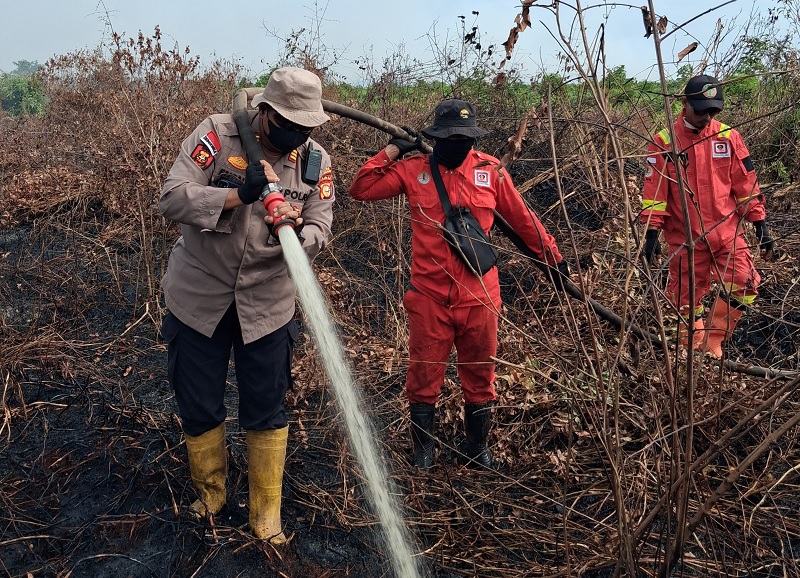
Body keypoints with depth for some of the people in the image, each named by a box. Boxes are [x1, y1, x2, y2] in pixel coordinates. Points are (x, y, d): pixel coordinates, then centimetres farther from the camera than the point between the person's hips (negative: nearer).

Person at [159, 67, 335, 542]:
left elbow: (321, 231, -10)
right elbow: (172, 199, -20)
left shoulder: (315, 160, -6)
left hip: (267, 304, 1)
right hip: (198, 297, -1)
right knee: (199, 409, 13)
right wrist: (238, 194, -33)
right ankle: (210, 493, 40)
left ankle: (266, 513, 28)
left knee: (267, 413, 9)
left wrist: (296, 231, -33)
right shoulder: (218, 135, -14)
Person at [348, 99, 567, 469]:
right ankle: (423, 447, 31)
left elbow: (522, 218, 8)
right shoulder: (414, 170, 1)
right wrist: (393, 151, -5)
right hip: (429, 297, 0)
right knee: (424, 375, 10)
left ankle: (477, 447, 35)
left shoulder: (490, 170, 0)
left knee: (480, 376, 14)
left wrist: (552, 256, 12)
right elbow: (361, 189, -1)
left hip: (478, 296, 1)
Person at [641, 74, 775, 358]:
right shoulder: (664, 142, -5)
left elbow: (746, 183, 5)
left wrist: (760, 224, 5)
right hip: (685, 237, -2)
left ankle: (711, 345, 5)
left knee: (744, 285, -10)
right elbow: (654, 188, -6)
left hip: (727, 231, 2)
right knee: (688, 299, 6)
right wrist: (652, 231, -11)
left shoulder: (728, 136, 2)